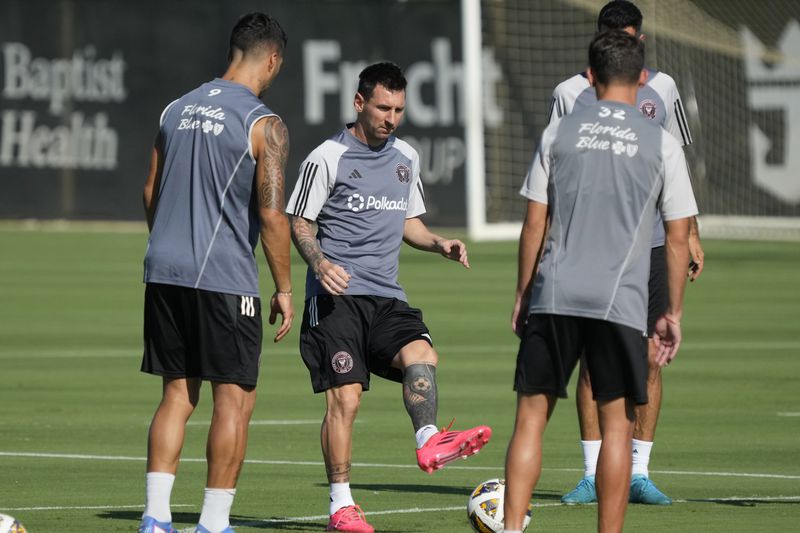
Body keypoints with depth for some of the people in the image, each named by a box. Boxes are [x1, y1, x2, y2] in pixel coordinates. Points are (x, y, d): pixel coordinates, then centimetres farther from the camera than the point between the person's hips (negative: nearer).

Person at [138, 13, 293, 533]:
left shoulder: (178, 110, 12)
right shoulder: (264, 124, -8)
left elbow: (151, 193, 18)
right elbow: (272, 214, -12)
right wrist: (284, 288, -4)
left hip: (164, 274, 6)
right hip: (224, 277, -6)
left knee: (177, 395, 12)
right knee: (235, 400, 2)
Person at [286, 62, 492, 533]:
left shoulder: (406, 157, 15)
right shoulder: (327, 158, -3)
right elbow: (300, 224, 0)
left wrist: (439, 244, 6)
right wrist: (320, 264, -19)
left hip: (387, 297, 5)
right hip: (336, 297, -5)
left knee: (422, 354, -24)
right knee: (345, 397, -10)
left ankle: (429, 442, -37)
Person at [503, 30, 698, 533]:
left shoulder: (560, 133, 6)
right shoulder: (661, 143, 3)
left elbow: (535, 223, 7)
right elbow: (678, 236, 3)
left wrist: (523, 296, 15)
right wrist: (674, 313, 10)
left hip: (553, 299, 1)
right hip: (621, 303, -1)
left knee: (532, 415, 6)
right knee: (617, 424, 4)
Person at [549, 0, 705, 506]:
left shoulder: (661, 88, 6)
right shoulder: (571, 93, 1)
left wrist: (691, 233, 10)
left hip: (652, 242, 1)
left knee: (649, 359, 0)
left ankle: (640, 473, 5)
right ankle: (593, 475, 2)